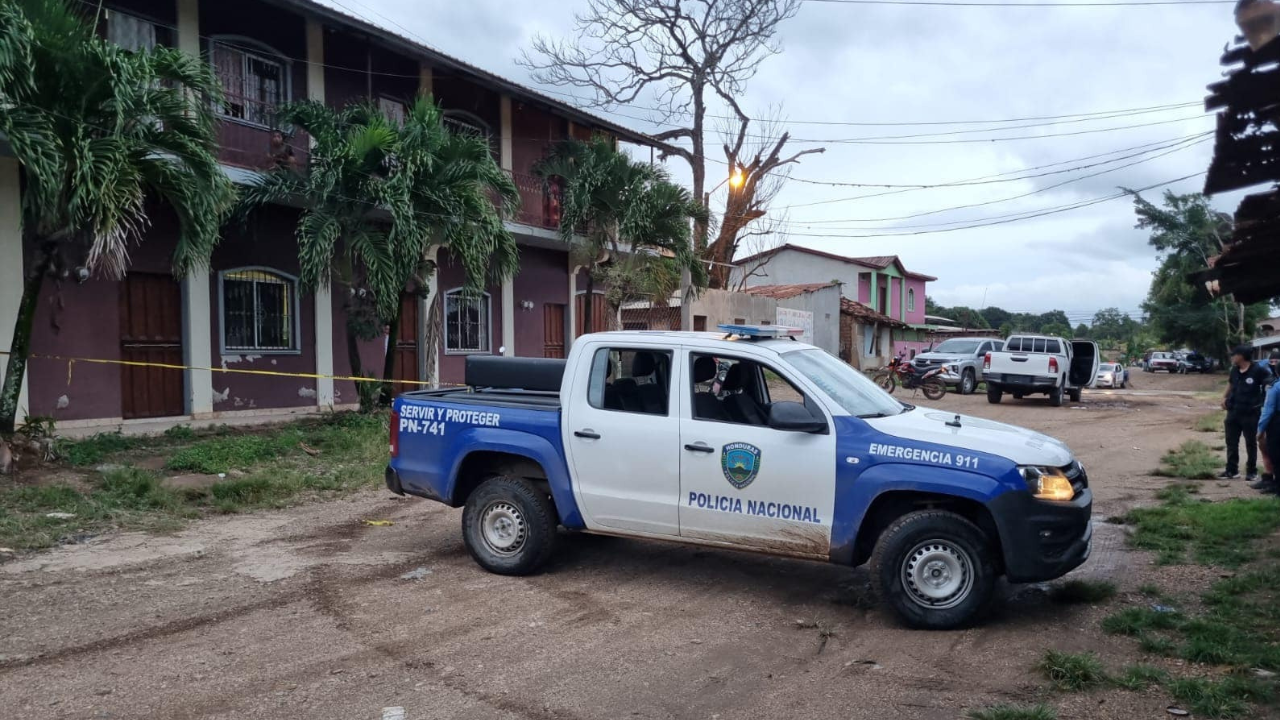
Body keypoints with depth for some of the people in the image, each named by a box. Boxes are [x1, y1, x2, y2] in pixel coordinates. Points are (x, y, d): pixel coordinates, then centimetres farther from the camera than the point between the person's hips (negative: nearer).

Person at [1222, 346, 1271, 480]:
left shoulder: (1258, 370, -15)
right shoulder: (1235, 370, 4)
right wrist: (1225, 397, 17)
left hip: (1251, 413, -6)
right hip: (1233, 412, 6)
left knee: (1251, 443, 7)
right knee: (1231, 442, 8)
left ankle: (1252, 471, 18)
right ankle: (1232, 470, 17)